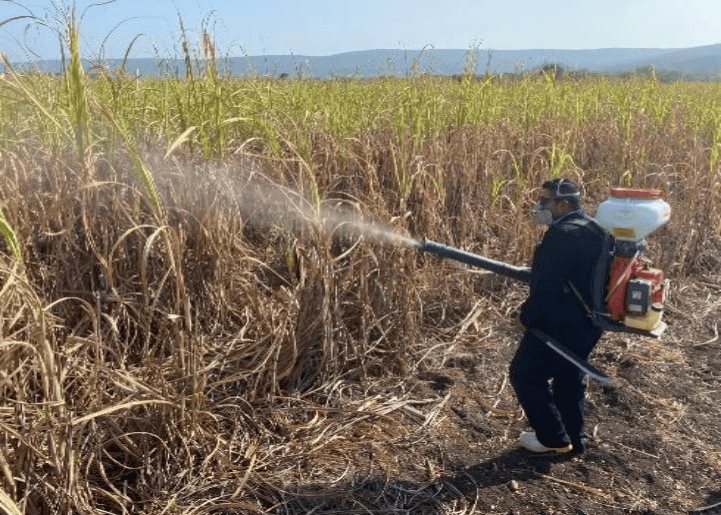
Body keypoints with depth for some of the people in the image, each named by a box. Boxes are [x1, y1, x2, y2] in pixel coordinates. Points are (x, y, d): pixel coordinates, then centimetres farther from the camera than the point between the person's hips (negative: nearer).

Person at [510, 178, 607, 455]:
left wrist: (527, 316, -11)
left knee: (525, 374, 6)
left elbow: (547, 285, -25)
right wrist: (532, 274, 15)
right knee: (569, 378, 21)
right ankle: (573, 439, 33)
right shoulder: (593, 229, 9)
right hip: (586, 322, 10)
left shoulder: (562, 234, -23)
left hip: (558, 323, -10)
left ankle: (554, 437, 15)